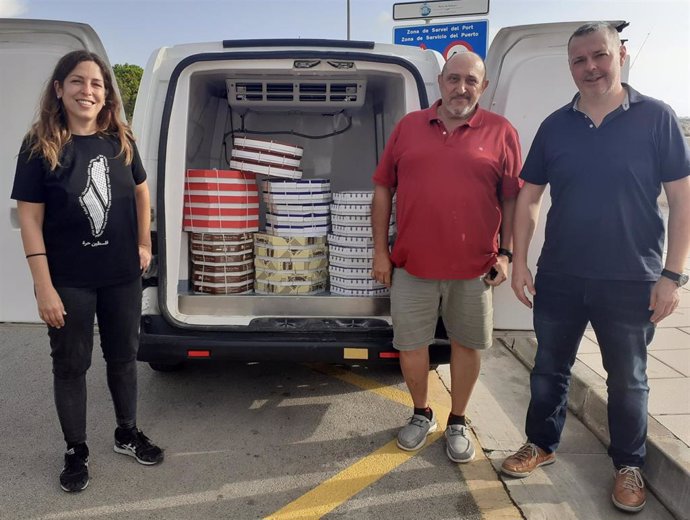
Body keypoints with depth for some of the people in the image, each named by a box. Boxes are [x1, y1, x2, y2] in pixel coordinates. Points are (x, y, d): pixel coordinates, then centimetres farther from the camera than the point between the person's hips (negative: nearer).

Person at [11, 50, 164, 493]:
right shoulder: (40, 146, -10)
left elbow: (141, 191, 15)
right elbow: (30, 219, -11)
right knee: (71, 366, 11)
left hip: (123, 275, 3)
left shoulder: (120, 140, -1)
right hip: (68, 281, -3)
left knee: (124, 357, 17)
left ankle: (128, 433, 39)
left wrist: (144, 244, 10)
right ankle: (76, 452, 31)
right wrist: (44, 286, -15)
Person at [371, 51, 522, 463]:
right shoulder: (409, 127, 6)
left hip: (474, 266, -1)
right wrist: (380, 251, 2)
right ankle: (422, 414, 34)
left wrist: (505, 253, -3)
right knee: (410, 344, 10)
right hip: (412, 263, 1)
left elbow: (512, 199, 3)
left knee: (468, 343, 12)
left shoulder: (501, 132, 1)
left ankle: (458, 422, 33)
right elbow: (383, 189, 6)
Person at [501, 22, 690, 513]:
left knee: (628, 379, 14)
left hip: (631, 280, -2)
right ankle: (542, 443, 37)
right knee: (549, 369, 15)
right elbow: (528, 197, 6)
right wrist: (520, 261, 1)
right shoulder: (555, 126, 3)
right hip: (559, 276, 3)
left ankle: (629, 466, 34)